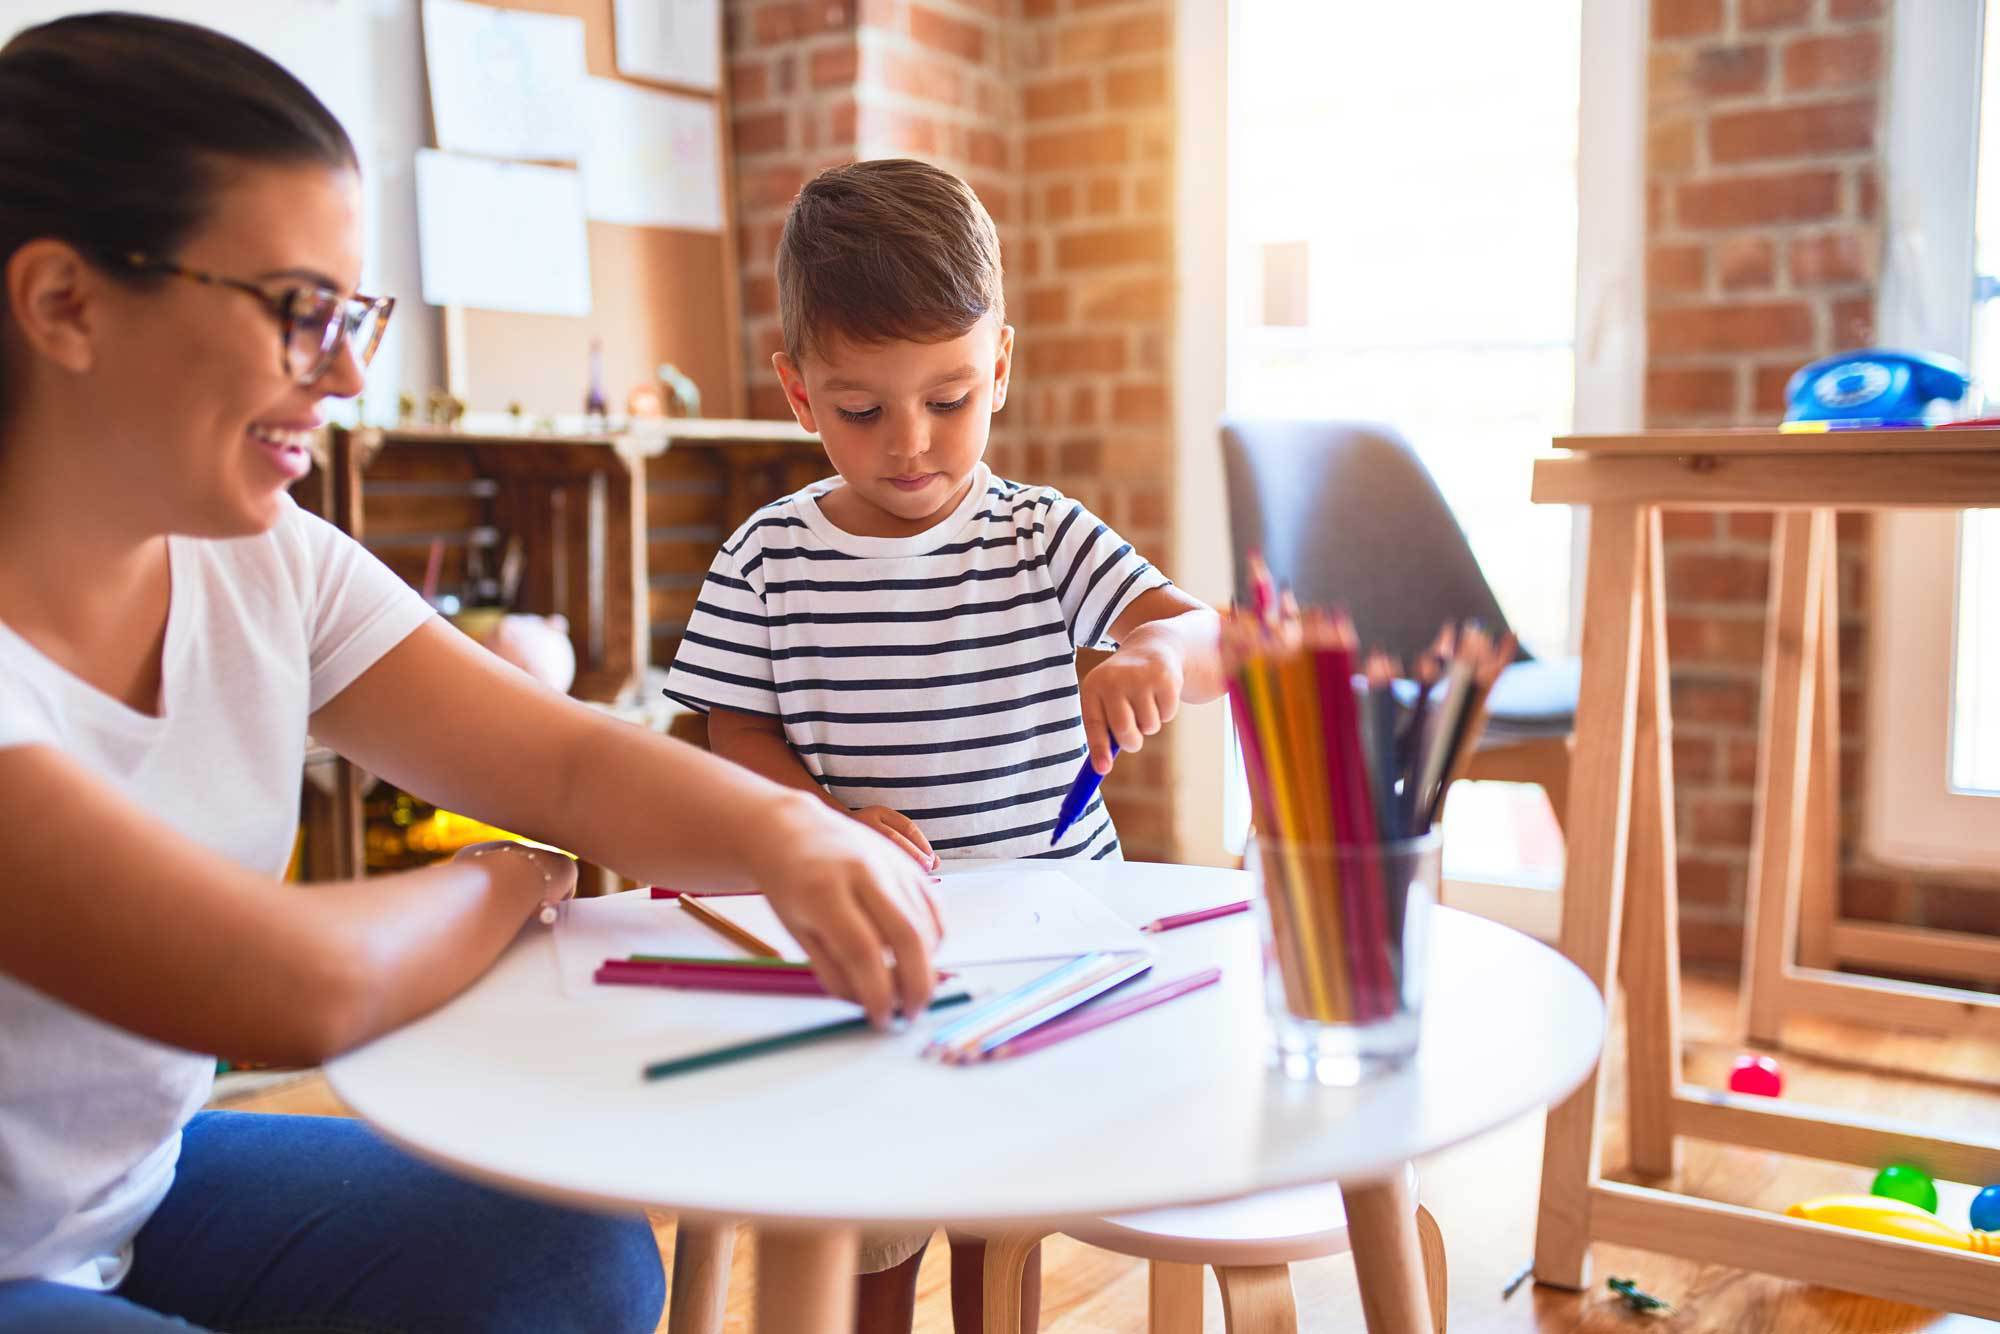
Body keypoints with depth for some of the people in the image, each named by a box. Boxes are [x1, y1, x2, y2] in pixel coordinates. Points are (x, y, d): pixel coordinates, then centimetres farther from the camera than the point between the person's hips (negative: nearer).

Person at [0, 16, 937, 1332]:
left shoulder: (262, 558, -4)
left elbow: (568, 761, -5)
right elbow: (299, 991, -33)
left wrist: (781, 829, -25)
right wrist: (506, 883, -12)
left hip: (138, 1182, 7)